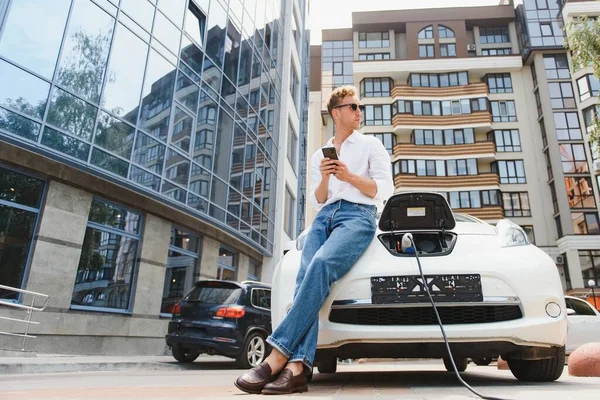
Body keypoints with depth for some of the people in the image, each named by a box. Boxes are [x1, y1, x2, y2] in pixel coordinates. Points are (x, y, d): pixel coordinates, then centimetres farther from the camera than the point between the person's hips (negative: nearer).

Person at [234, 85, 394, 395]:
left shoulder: (371, 145, 17)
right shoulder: (319, 155, 26)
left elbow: (385, 189, 5)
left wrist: (348, 176, -7)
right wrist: (324, 179, -2)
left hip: (358, 215, -4)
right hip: (325, 216, 4)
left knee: (321, 264, -34)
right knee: (305, 274, -27)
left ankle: (278, 355, -39)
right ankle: (298, 367, -36)